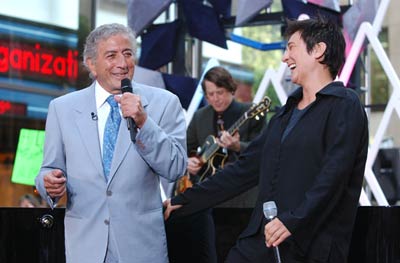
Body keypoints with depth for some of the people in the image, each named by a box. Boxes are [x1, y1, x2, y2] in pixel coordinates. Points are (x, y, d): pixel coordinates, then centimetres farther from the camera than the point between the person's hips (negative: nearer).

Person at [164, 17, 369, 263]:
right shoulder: (286, 113, 20)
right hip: (259, 239, 7)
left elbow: (334, 175, -17)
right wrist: (184, 202, 17)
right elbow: (245, 169, 20)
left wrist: (293, 220, -26)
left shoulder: (344, 106, -5)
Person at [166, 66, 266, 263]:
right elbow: (185, 150, 20)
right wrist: (187, 162, -3)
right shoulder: (200, 117, 13)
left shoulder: (251, 114, -2)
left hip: (240, 198, -4)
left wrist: (237, 146, -26)